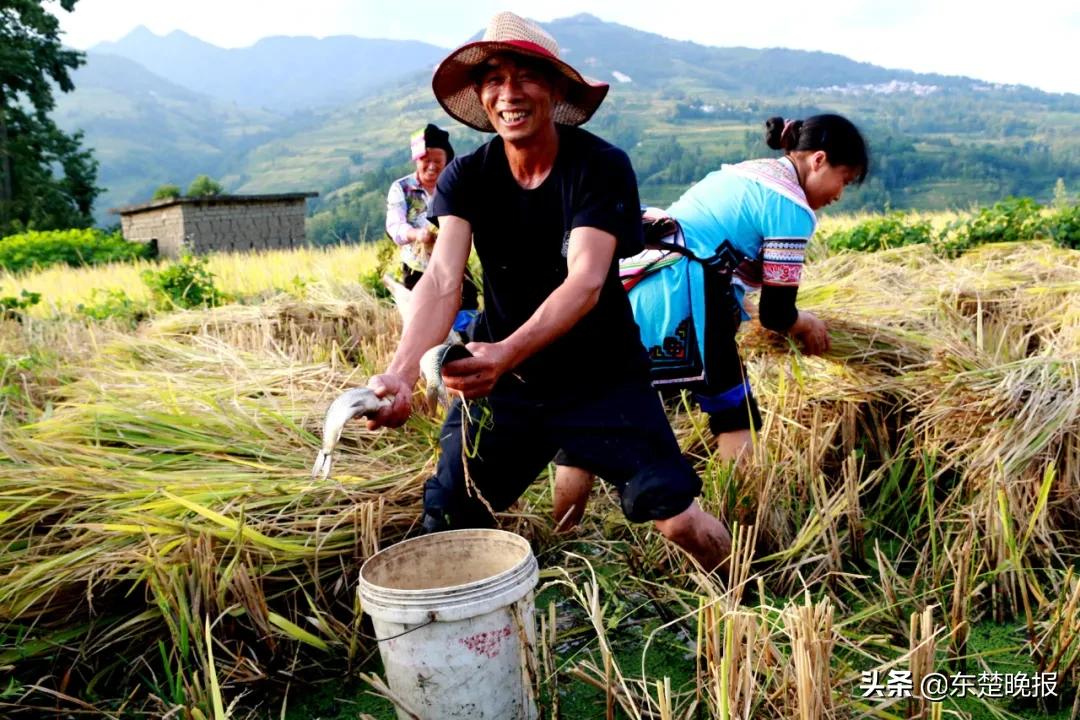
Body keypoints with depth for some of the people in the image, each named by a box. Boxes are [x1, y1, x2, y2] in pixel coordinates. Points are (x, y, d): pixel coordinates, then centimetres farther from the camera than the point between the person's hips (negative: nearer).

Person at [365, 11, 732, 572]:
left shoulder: (601, 166, -17)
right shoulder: (466, 177, -9)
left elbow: (585, 281, -30)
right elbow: (441, 279, -22)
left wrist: (508, 352, -47)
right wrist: (401, 372, -41)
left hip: (603, 377, -2)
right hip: (502, 378, 3)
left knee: (678, 518, -6)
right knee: (444, 523, 2)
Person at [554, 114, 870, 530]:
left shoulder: (742, 173, 26)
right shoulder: (791, 207, 0)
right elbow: (776, 313, 1)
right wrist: (804, 324, 23)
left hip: (623, 292, 9)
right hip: (676, 305, -8)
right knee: (736, 418, 9)